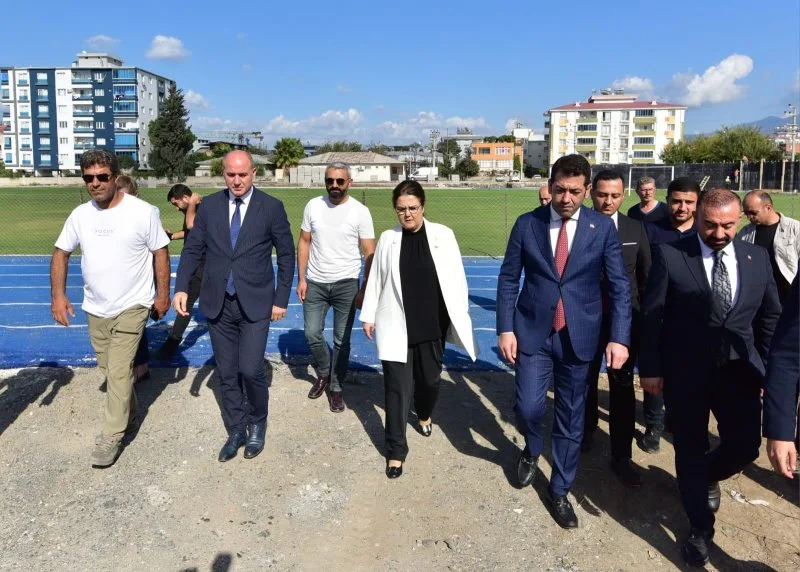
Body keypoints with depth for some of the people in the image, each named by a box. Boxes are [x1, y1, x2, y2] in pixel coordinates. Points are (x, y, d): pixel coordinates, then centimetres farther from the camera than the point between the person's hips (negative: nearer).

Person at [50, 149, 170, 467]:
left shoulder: (143, 212, -14)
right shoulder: (80, 215, -1)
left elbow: (161, 252, -7)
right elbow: (61, 253, 7)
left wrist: (163, 294, -8)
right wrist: (58, 294, -3)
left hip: (131, 308, -5)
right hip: (95, 309, 5)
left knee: (118, 372, -7)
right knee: (110, 369, 19)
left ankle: (112, 436, 7)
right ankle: (128, 415, 41)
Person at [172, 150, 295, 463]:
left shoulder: (271, 207, -4)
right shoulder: (209, 206, 3)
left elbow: (286, 255, 0)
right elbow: (193, 249, 6)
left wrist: (281, 299, -3)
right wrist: (181, 287, -7)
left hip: (255, 303, -3)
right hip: (218, 303, 3)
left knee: (251, 370, -9)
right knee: (227, 373, 10)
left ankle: (257, 424, 18)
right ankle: (236, 431, 28)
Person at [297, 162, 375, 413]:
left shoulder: (360, 211, -8)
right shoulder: (313, 206, -1)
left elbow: (369, 253, -6)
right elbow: (304, 242, 4)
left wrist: (365, 289, -10)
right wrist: (301, 279, -1)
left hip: (346, 284, -2)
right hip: (315, 283, 2)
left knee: (342, 340, 7)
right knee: (312, 333, 5)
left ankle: (336, 388, 23)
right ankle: (323, 373, 32)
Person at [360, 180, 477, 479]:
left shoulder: (443, 235, -3)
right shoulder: (388, 239, 0)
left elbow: (456, 277, 0)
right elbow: (376, 279, 6)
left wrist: (461, 316, 0)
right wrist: (368, 315, 7)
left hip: (432, 324, 1)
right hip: (396, 326, 0)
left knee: (429, 378, 17)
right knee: (398, 387, 0)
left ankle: (424, 414, 50)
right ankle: (396, 449, 12)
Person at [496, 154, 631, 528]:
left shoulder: (603, 227, -3)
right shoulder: (527, 224, -3)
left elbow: (619, 285, -2)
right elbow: (508, 279, 1)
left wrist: (619, 337, -10)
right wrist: (505, 329, -6)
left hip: (578, 335, 0)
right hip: (533, 331, 0)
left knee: (571, 417, 9)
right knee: (528, 407, -5)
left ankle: (559, 491, 28)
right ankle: (532, 448, 32)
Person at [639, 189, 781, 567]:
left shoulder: (757, 258, 3)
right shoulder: (670, 255, -9)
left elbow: (770, 316, 11)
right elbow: (651, 316, -7)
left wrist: (768, 367, 7)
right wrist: (650, 368, -8)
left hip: (739, 369, 3)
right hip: (685, 371, -3)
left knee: (745, 446, 3)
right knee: (690, 450, 9)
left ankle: (708, 475, 40)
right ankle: (700, 528, 29)